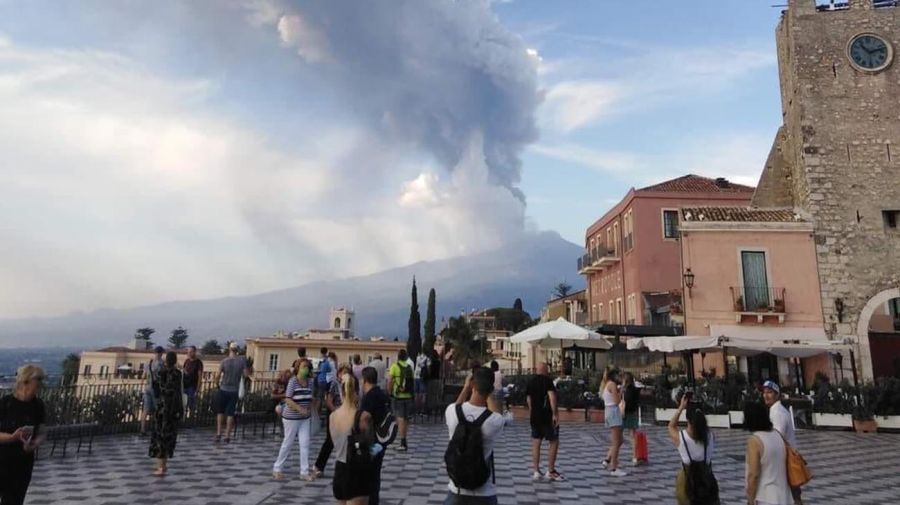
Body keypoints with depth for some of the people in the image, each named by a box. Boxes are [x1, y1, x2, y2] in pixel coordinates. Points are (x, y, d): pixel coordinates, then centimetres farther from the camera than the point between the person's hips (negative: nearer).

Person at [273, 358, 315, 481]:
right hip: (291, 417, -5)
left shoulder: (310, 382, 3)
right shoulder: (293, 381, -14)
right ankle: (277, 468, 26)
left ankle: (304, 472, 8)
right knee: (287, 443, 7)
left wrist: (310, 409, 4)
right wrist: (300, 409, -27)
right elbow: (288, 399, -19)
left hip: (305, 418, 5)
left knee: (305, 444, 1)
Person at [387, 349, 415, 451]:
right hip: (408, 396, 4)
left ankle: (403, 442, -9)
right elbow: (413, 381, 8)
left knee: (400, 418, -3)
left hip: (398, 396, -4)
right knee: (406, 418, 15)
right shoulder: (409, 367, 5)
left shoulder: (394, 366, -7)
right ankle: (403, 441, 26)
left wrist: (390, 391, 1)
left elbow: (389, 381, -13)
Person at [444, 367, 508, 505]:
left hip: (457, 490, 2)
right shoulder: (495, 421, -20)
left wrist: (466, 387, 17)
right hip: (484, 494, -2)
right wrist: (488, 393, 8)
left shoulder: (452, 412, -14)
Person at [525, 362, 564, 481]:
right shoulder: (547, 380, -9)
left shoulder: (530, 382, 10)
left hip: (534, 417, 6)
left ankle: (536, 471, 10)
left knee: (536, 443, 8)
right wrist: (555, 413, -22)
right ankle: (551, 471, 8)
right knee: (554, 442, 5)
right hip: (547, 416, -6)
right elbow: (551, 396, -21)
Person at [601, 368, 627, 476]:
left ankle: (608, 460, 19)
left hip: (608, 410, 9)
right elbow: (617, 401, -15)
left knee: (618, 441, 17)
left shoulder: (605, 384, 17)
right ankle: (614, 468, -4)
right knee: (616, 442, -6)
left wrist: (618, 390, 12)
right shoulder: (612, 384, -11)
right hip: (614, 411, -9)